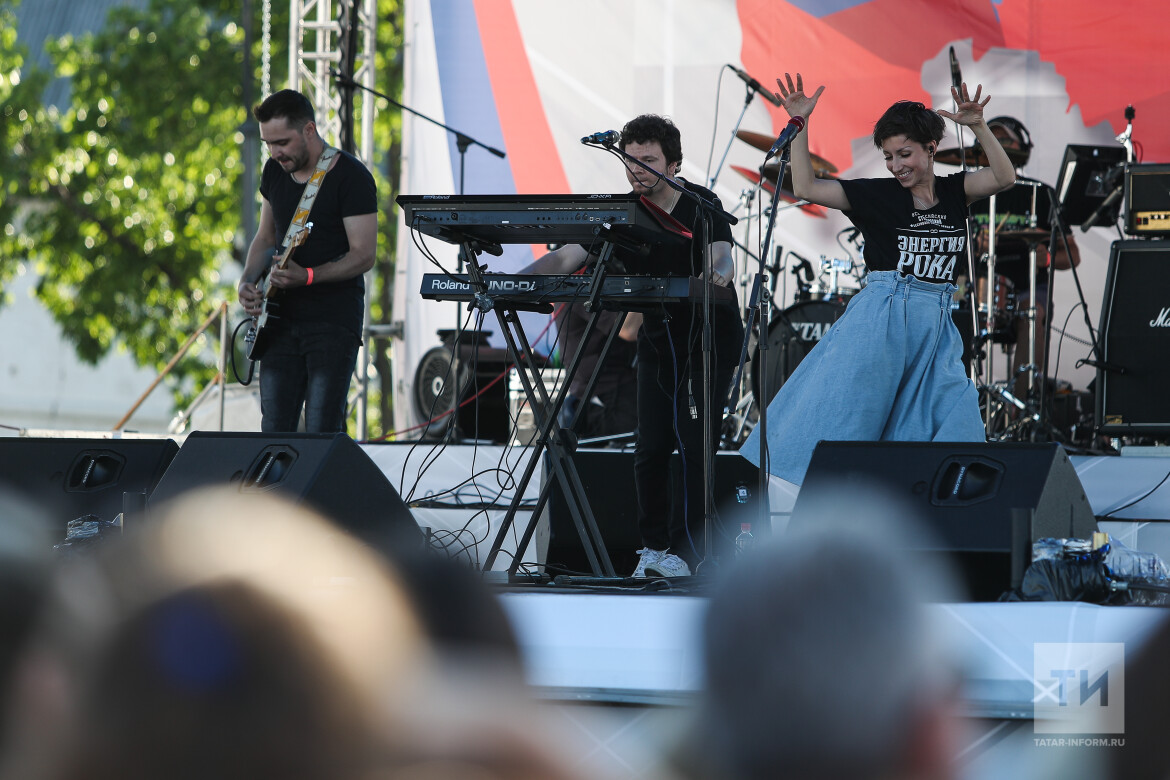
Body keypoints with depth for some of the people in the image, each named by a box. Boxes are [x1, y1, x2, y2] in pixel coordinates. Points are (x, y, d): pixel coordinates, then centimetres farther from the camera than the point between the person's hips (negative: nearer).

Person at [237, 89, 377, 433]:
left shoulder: (350, 177, -11)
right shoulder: (275, 171, 10)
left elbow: (363, 256, -14)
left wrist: (307, 276, -26)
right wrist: (248, 282, 3)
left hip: (334, 319, -6)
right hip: (283, 320, 6)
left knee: (321, 434, -11)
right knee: (274, 431, 3)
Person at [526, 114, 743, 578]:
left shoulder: (702, 206, -16)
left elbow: (722, 257, -35)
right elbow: (564, 259, -11)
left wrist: (716, 273, -60)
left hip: (710, 338, -5)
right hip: (658, 340, 5)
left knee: (693, 441, -13)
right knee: (651, 445, 0)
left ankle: (684, 552, -10)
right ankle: (654, 546, 13)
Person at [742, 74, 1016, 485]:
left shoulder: (954, 192, 8)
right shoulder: (877, 194, 1)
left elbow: (1004, 177, -7)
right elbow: (806, 187, -4)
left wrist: (979, 127, -20)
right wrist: (799, 125, -10)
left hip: (936, 328, 3)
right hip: (879, 319, -3)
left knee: (953, 431, -4)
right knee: (835, 408, -6)